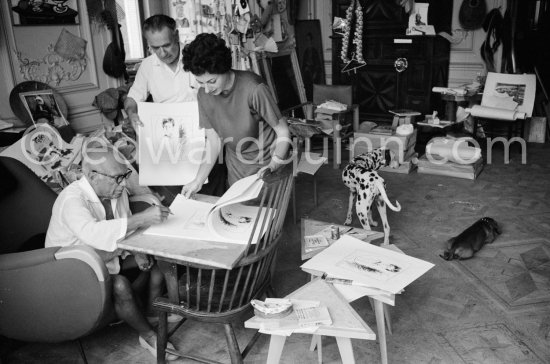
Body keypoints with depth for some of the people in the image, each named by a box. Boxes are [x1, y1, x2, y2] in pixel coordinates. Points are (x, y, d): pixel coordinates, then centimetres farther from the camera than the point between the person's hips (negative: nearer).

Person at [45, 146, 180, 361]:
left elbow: (123, 227, 9)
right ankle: (148, 336, -9)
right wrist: (141, 219, -52)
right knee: (120, 285, -32)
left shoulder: (116, 190, -7)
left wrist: (135, 251, -11)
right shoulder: (71, 200, -30)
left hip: (108, 255, 8)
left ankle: (153, 311, 11)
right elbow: (93, 233, -50)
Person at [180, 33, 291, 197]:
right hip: (236, 169, 4)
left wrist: (273, 166, -28)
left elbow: (283, 132, -17)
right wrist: (198, 180, -8)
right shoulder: (204, 95, -9)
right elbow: (213, 139, -1)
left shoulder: (253, 88, -25)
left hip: (266, 163, -4)